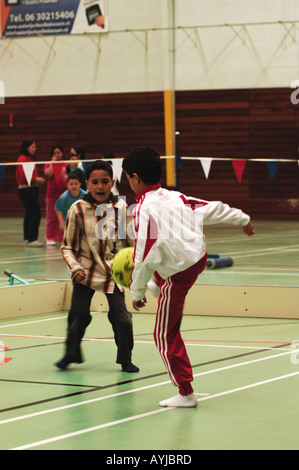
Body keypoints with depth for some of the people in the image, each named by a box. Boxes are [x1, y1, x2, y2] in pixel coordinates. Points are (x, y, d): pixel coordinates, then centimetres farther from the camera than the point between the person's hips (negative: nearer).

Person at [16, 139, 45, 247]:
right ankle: (31, 239, -11)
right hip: (27, 190, -11)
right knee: (35, 214, -12)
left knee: (29, 214, 14)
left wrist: (37, 179, 8)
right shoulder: (23, 159, -13)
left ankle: (27, 238, 21)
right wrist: (36, 179, -15)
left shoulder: (28, 159, 17)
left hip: (31, 189, 11)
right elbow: (23, 177, -19)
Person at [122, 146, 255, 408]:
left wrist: (137, 292, -11)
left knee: (166, 336, 7)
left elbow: (147, 256, -23)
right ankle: (156, 282, 67)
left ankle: (186, 394, 12)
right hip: (199, 258, 7)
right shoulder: (175, 197, 1)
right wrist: (242, 219, 30)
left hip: (178, 275, -7)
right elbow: (212, 208, 12)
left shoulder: (143, 210, -20)